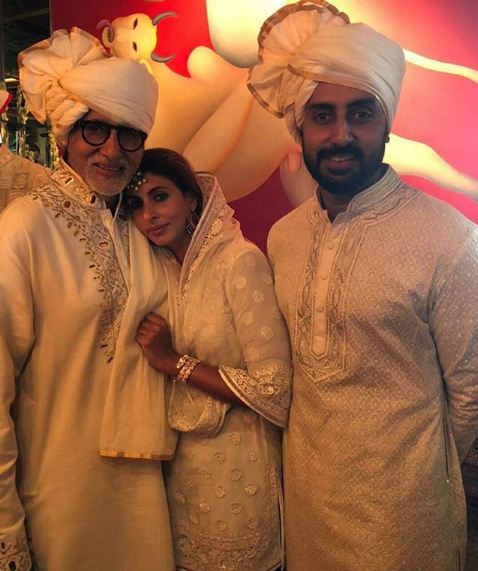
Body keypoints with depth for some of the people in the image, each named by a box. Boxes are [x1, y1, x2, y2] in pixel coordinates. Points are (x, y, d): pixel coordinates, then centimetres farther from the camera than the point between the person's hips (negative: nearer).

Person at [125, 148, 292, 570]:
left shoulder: (240, 261, -20)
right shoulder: (162, 266, 0)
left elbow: (275, 388, -24)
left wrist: (176, 362, -20)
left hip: (236, 464, -6)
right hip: (179, 458, 6)